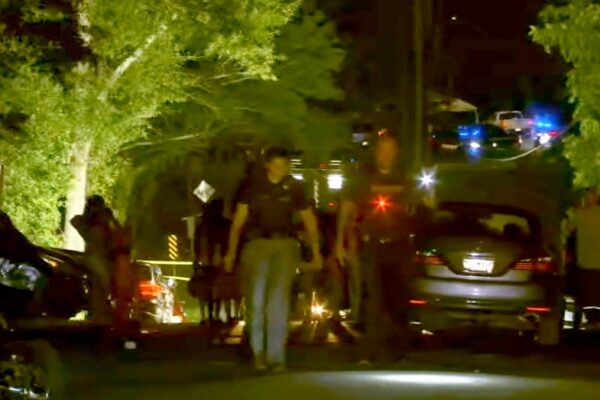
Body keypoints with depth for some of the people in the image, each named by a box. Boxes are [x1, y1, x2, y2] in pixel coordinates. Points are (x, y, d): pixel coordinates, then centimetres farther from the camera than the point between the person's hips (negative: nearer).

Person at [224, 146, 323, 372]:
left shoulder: (293, 188, 5)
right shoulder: (253, 185, 2)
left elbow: (308, 219, 15)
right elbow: (239, 219, 3)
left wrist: (315, 250, 11)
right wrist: (231, 252, -1)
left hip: (284, 245, 0)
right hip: (257, 243, 0)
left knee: (279, 301, -8)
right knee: (255, 300, -3)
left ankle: (276, 356, -4)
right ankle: (258, 351, 14)